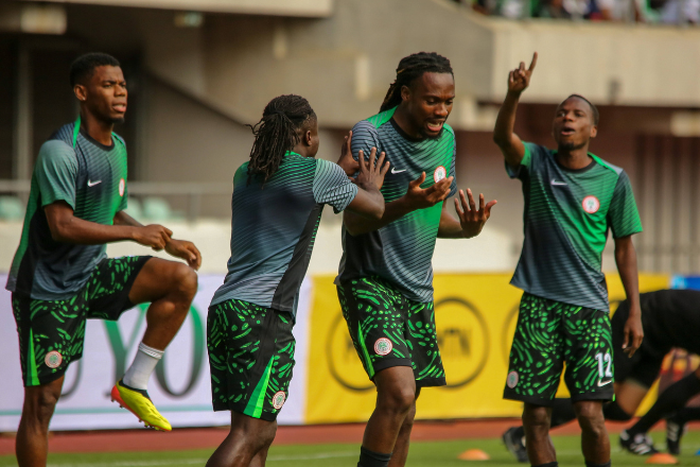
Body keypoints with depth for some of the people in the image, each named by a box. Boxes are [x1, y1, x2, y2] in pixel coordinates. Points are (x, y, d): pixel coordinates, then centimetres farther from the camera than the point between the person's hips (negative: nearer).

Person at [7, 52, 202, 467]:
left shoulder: (117, 147, 9)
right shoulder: (60, 152, -20)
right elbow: (62, 226, -29)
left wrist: (168, 243, 11)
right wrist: (136, 233, -28)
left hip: (91, 273, 8)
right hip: (46, 288, -8)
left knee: (182, 279, -9)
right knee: (42, 401, -7)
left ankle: (134, 384, -2)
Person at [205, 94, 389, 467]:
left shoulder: (246, 175, 17)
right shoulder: (318, 173, -2)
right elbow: (376, 209, 13)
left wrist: (342, 169, 42)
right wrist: (371, 185, 34)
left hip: (222, 309, 8)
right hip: (263, 311, -8)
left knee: (260, 434, 12)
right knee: (249, 433, -12)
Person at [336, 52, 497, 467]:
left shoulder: (446, 138, 7)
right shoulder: (370, 135, -14)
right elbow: (354, 222, -17)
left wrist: (468, 228, -6)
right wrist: (408, 203, -34)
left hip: (418, 290, 7)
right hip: (369, 282, -7)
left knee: (404, 416, 8)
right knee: (399, 392, -23)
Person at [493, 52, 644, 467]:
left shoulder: (613, 180, 2)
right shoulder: (536, 163, 3)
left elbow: (624, 248, 8)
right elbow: (503, 137, -18)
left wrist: (635, 312, 4)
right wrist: (514, 95, -38)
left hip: (589, 307, -1)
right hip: (538, 304, 1)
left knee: (590, 413, -10)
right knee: (536, 413, 0)